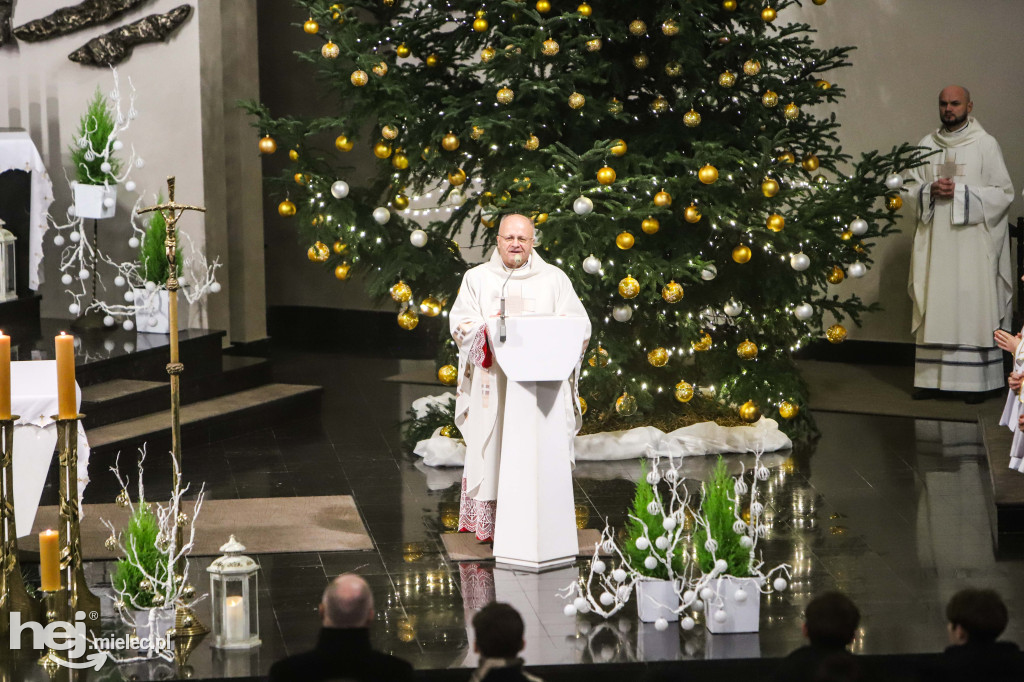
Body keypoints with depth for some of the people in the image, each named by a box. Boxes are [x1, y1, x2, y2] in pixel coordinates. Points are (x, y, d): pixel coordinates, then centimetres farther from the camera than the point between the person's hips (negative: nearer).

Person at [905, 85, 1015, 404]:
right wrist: (931, 191, -7)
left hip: (972, 241, -4)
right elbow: (911, 187, 15)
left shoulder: (985, 144, 0)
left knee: (972, 306, -6)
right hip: (935, 241, 4)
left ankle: (976, 381, -4)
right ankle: (932, 378, 4)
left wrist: (960, 192, -12)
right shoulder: (927, 144, 13)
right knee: (934, 305, 2)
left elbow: (1003, 192, -3)